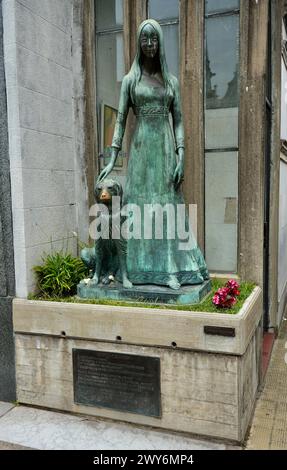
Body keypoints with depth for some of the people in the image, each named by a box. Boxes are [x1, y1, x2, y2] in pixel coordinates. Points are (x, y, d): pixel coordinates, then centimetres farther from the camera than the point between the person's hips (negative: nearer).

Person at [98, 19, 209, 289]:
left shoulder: (171, 80, 11)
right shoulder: (130, 79, 6)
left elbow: (178, 121, 6)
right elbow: (120, 120, 2)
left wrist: (181, 157, -7)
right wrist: (112, 160, -6)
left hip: (166, 148, 1)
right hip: (141, 148, -1)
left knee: (167, 206, -1)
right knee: (140, 204, -2)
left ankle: (171, 269, 1)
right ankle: (141, 268, 5)